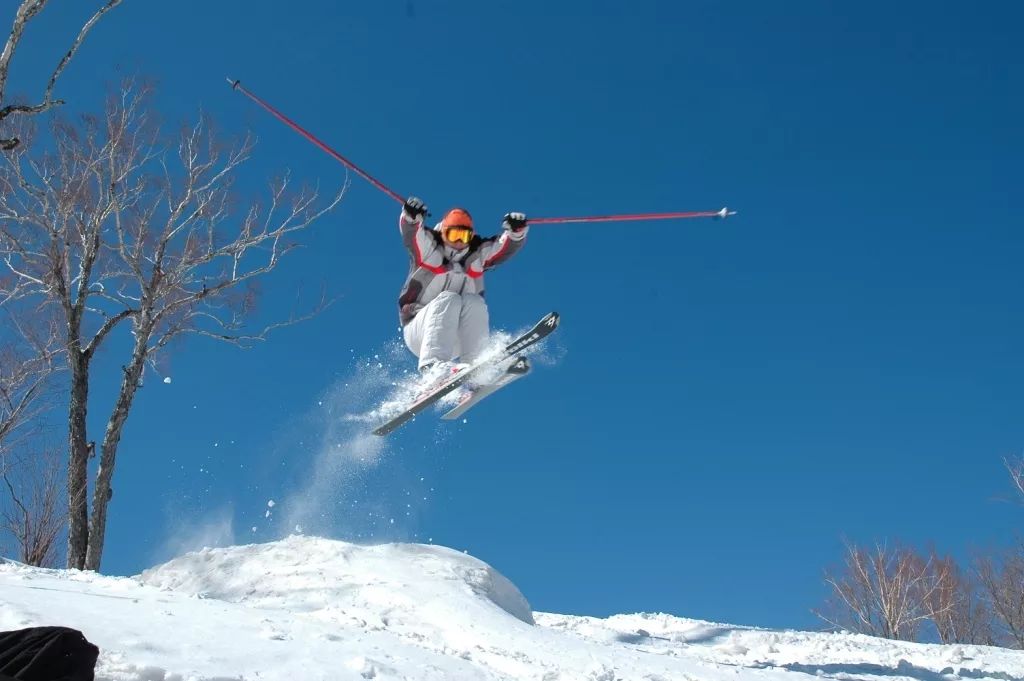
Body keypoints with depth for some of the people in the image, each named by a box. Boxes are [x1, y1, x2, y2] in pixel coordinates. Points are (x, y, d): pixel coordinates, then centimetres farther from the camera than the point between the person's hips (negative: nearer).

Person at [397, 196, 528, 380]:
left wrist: (516, 230, -26)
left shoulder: (478, 255, 9)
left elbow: (508, 245, -4)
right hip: (419, 333, -3)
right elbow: (410, 232, -19)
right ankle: (432, 363, -45)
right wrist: (411, 215, -42)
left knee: (474, 302, -23)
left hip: (455, 340, 3)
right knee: (449, 299, -29)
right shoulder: (428, 248, 0)